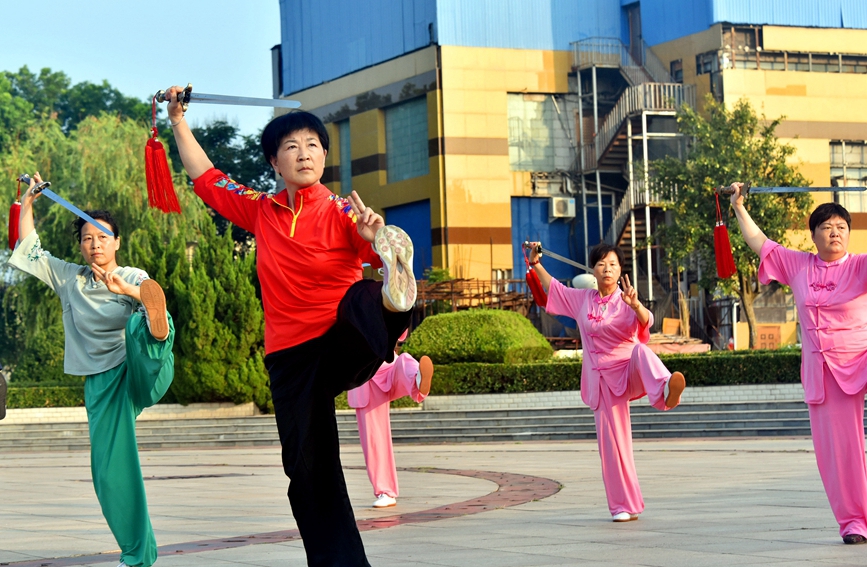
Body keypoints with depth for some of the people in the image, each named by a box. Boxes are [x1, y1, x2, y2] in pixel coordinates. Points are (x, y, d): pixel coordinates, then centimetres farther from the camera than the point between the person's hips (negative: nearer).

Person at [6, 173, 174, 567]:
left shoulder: (133, 279, 4)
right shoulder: (68, 278, 15)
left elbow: (154, 296, -17)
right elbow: (28, 249, 16)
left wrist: (127, 289, -35)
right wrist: (28, 202, 12)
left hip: (143, 372, -3)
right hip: (103, 382, 3)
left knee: (141, 325, -36)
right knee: (110, 470, -6)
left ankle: (158, 335, -74)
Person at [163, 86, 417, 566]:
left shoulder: (342, 211, -1)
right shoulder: (261, 211, 12)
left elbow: (388, 253, -14)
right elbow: (205, 177, 23)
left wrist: (377, 238, -36)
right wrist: (178, 119, 22)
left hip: (345, 345, -4)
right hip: (290, 355, 4)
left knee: (364, 299, -39)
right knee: (309, 471, 1)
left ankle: (393, 299, -74)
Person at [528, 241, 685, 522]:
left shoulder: (626, 302, -6)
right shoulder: (581, 299, 7)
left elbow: (646, 322, -27)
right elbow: (553, 287, 24)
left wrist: (635, 304, -46)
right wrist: (536, 263, 19)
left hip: (630, 370, -4)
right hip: (603, 379, 4)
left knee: (641, 351, -38)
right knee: (610, 442, 0)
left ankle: (666, 390, -70)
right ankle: (623, 506, 10)